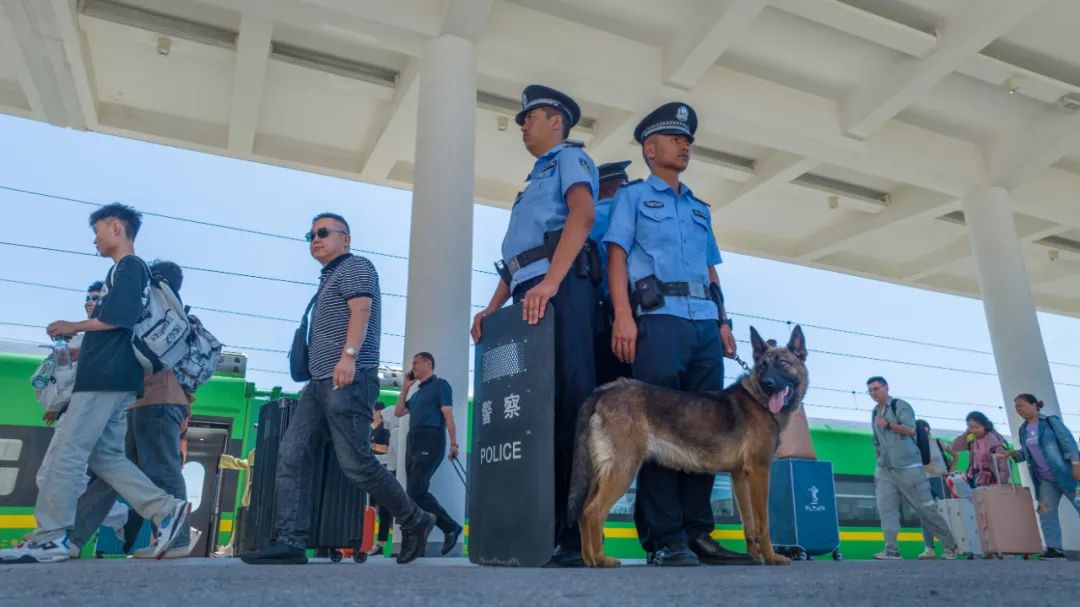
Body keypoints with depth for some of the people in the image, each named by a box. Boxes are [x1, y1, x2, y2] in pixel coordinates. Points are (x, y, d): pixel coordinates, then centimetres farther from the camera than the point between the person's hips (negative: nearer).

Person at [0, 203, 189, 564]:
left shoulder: (128, 266, -6)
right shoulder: (134, 270, 23)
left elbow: (119, 317, -20)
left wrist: (73, 327, -7)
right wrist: (80, 350, 24)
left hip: (106, 377, -10)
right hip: (113, 377, 10)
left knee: (67, 453, -7)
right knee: (105, 455, 8)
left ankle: (50, 537, -2)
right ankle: (165, 510, 3)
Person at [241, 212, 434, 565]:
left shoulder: (355, 267, 2)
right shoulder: (329, 279, 29)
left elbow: (361, 309, -16)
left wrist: (349, 354, -30)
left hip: (348, 381, -10)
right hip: (320, 384, 10)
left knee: (355, 462, -11)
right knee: (291, 456, -3)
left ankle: (415, 522, 4)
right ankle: (290, 542, -5)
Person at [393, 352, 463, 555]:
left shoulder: (440, 385, 1)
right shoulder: (417, 392, 25)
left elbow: (448, 415, -7)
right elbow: (398, 412, 24)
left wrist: (453, 443, -15)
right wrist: (405, 387, 22)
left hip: (431, 441, -9)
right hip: (413, 441, 9)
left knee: (416, 491, -18)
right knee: (413, 492, 3)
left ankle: (451, 527, -5)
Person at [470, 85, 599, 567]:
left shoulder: (570, 158, 9)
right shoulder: (533, 183, 35)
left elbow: (583, 214, -13)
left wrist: (549, 283, -25)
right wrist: (492, 307, 16)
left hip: (561, 289, -9)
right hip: (527, 299, 9)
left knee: (569, 404, -14)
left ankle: (580, 535, -13)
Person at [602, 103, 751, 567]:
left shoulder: (700, 208, 28)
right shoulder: (632, 197, 12)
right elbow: (616, 255, -1)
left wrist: (723, 321, 11)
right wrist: (623, 315, -15)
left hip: (705, 322, 6)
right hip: (658, 318, -6)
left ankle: (697, 532, 7)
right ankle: (665, 539, -6)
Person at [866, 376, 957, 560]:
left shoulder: (900, 405, -3)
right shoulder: (874, 413, 17)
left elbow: (910, 429, -16)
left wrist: (887, 424, -12)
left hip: (908, 467, -6)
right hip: (884, 469, 6)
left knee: (925, 507, 1)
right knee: (885, 508, -7)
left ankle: (950, 545, 18)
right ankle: (891, 550, -7)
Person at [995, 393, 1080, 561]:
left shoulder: (1051, 421, -5)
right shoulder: (1023, 430, 12)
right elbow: (1027, 453, 17)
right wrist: (1011, 453, 0)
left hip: (1064, 473, -6)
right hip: (1045, 479, 6)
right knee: (1046, 512, -1)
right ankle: (1054, 549, 1)